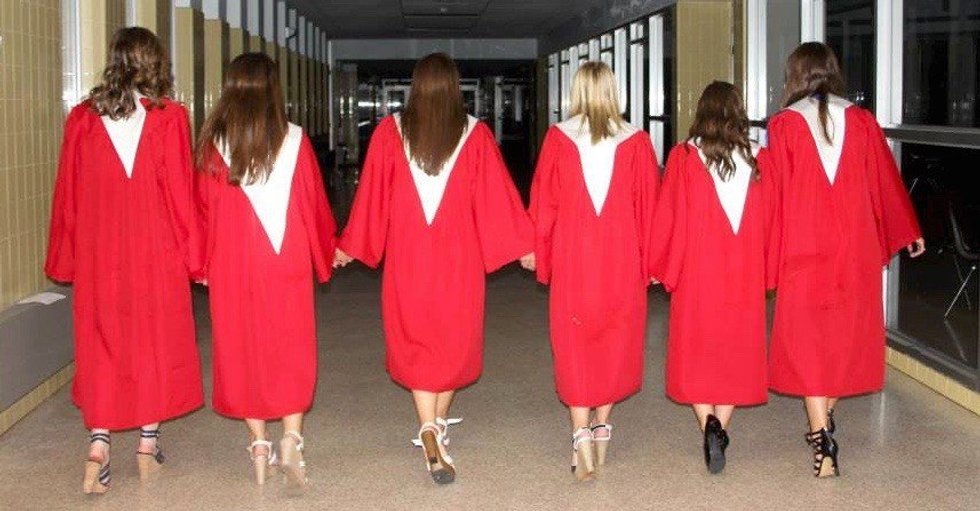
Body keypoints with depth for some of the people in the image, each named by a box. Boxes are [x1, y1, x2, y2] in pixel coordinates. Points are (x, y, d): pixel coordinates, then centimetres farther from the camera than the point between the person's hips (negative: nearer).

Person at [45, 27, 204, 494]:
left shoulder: (82, 118, 0)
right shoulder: (168, 117, -7)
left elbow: (68, 193, 4)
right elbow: (180, 190, -6)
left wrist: (64, 259, 12)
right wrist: (191, 254, 1)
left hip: (98, 253, 2)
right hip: (157, 254, -2)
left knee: (102, 345, 10)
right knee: (154, 340, 11)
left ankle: (98, 446, 0)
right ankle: (148, 445, 16)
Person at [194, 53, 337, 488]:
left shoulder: (214, 143, -3)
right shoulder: (294, 140, -4)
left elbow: (204, 207, 1)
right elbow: (315, 203, 2)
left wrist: (203, 261, 13)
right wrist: (325, 251, 17)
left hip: (233, 264, 1)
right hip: (288, 261, 0)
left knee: (242, 347, 10)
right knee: (292, 349, 9)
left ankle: (259, 447, 12)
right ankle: (290, 440, -4)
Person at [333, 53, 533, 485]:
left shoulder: (390, 132, -3)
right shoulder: (475, 134, -5)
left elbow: (371, 193, 2)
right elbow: (496, 194, -3)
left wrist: (349, 247, 12)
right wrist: (523, 246, 5)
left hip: (406, 255, 0)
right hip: (459, 255, 0)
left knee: (416, 340, 4)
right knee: (454, 338, 15)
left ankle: (429, 432, -12)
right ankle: (439, 423, 28)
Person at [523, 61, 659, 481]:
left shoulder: (558, 138, -4)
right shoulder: (636, 142, -3)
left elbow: (543, 199, 0)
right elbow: (648, 206, 1)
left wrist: (535, 249, 11)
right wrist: (651, 260, 9)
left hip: (572, 257, -1)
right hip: (622, 259, 1)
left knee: (575, 343, 2)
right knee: (615, 340, 14)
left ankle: (581, 434, -10)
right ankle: (602, 426, 24)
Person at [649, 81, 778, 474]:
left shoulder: (684, 157, -6)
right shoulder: (759, 161, 0)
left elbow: (668, 217, -4)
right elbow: (771, 222, 6)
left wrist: (661, 266, 7)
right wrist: (767, 273, 16)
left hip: (696, 269, -2)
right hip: (745, 274, 2)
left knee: (695, 350, 7)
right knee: (735, 351, 12)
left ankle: (709, 425, -13)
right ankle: (720, 429, 12)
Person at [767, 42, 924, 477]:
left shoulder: (783, 124, -5)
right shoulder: (860, 120, 2)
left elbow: (777, 192, -4)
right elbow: (886, 180, 10)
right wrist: (909, 232, 22)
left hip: (803, 248, -3)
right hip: (855, 246, 3)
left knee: (808, 337, 1)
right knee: (847, 331, 17)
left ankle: (823, 445, -6)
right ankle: (824, 421, 28)